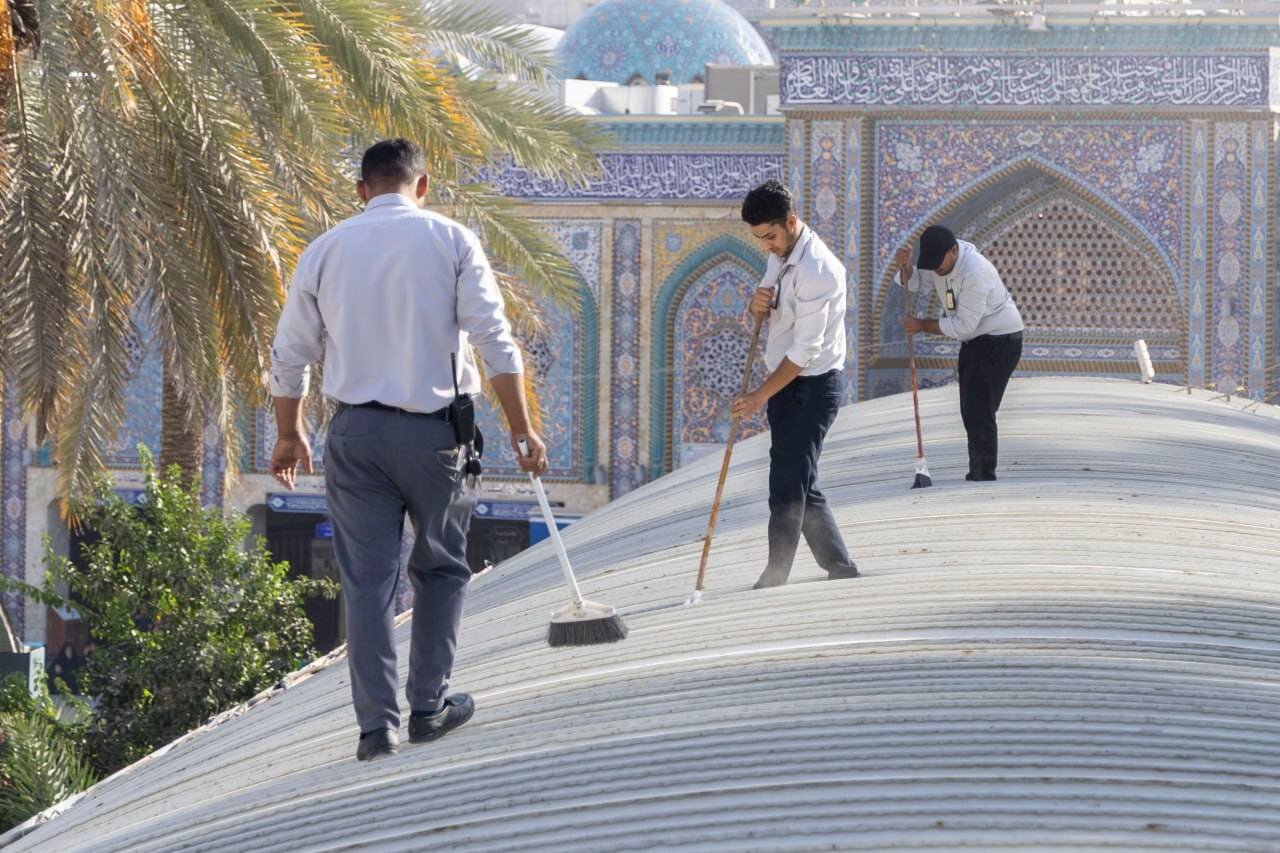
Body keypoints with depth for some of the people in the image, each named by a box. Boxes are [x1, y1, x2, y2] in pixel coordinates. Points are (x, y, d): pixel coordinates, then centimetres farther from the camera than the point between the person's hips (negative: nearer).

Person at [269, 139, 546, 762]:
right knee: (441, 569, 16)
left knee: (367, 580, 3)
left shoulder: (327, 249, 7)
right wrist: (523, 432, 0)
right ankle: (428, 706, 18)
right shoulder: (450, 241, 0)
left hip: (355, 434, 2)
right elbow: (496, 345, -5)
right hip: (432, 429, -1)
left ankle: (377, 723, -1)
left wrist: (289, 435, 25)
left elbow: (289, 356, 11)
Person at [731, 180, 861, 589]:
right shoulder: (779, 255, 7)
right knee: (801, 486, 12)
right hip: (786, 383, 10)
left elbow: (806, 350, -23)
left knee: (788, 486, -9)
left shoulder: (817, 270, -23)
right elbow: (765, 316, 18)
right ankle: (842, 570, 19)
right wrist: (758, 306, -7)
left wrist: (761, 396, -19)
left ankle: (774, 580, -7)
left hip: (813, 386, -10)